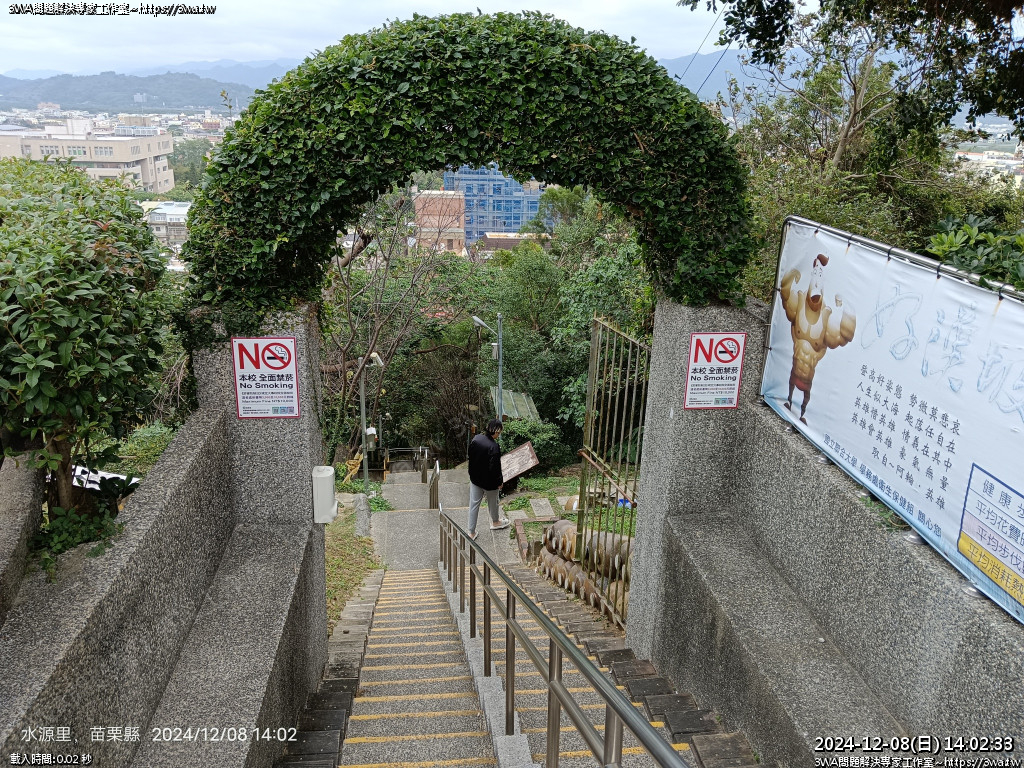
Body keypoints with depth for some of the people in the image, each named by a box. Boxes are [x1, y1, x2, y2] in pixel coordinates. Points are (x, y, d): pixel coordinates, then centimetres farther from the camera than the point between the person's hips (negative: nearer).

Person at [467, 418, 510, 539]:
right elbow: (495, 467, -25)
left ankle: (471, 532, 22)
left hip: (475, 478, 5)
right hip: (489, 481, -5)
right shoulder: (493, 446, -30)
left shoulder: (476, 438, -9)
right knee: (492, 502, 22)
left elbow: (470, 457, 4)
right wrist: (499, 482, -10)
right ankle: (495, 522, 48)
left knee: (474, 504, 14)